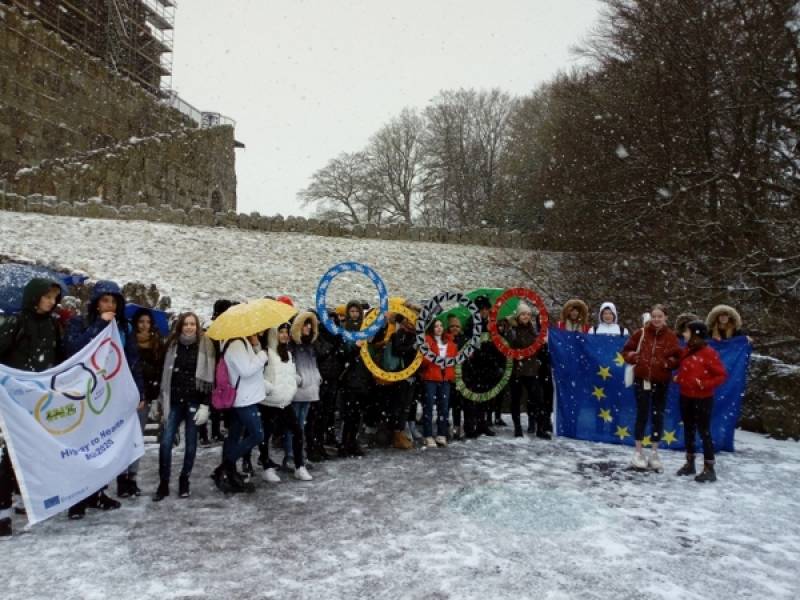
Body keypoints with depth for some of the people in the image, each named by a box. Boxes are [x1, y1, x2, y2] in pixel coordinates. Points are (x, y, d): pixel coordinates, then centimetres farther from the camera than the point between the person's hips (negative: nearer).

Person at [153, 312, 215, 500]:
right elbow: (165, 374, 11)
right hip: (174, 401, 2)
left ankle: (184, 482, 21)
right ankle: (163, 484, 8)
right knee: (165, 442, -4)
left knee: (190, 444, 6)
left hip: (194, 401, -2)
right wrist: (162, 401, 8)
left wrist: (205, 405, -11)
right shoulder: (172, 344, 6)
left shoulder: (205, 345, -3)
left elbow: (209, 377, -5)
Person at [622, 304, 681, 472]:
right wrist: (635, 357, -12)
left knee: (658, 416, 6)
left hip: (661, 382, 1)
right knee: (642, 414, 3)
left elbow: (677, 358, 1)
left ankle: (654, 454, 18)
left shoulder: (671, 336, 0)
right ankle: (638, 452, 14)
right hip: (642, 379, -1)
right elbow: (626, 350, 6)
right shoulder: (641, 333, -1)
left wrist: (665, 362, -17)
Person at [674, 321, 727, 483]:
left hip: (702, 399, -7)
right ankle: (689, 463, 27)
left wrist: (705, 384, -23)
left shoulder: (708, 353, -16)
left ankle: (709, 469, 7)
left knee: (704, 432, -1)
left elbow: (722, 375, -14)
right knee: (688, 430, 15)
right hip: (686, 397, 8)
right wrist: (678, 378, 1)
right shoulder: (686, 351, 6)